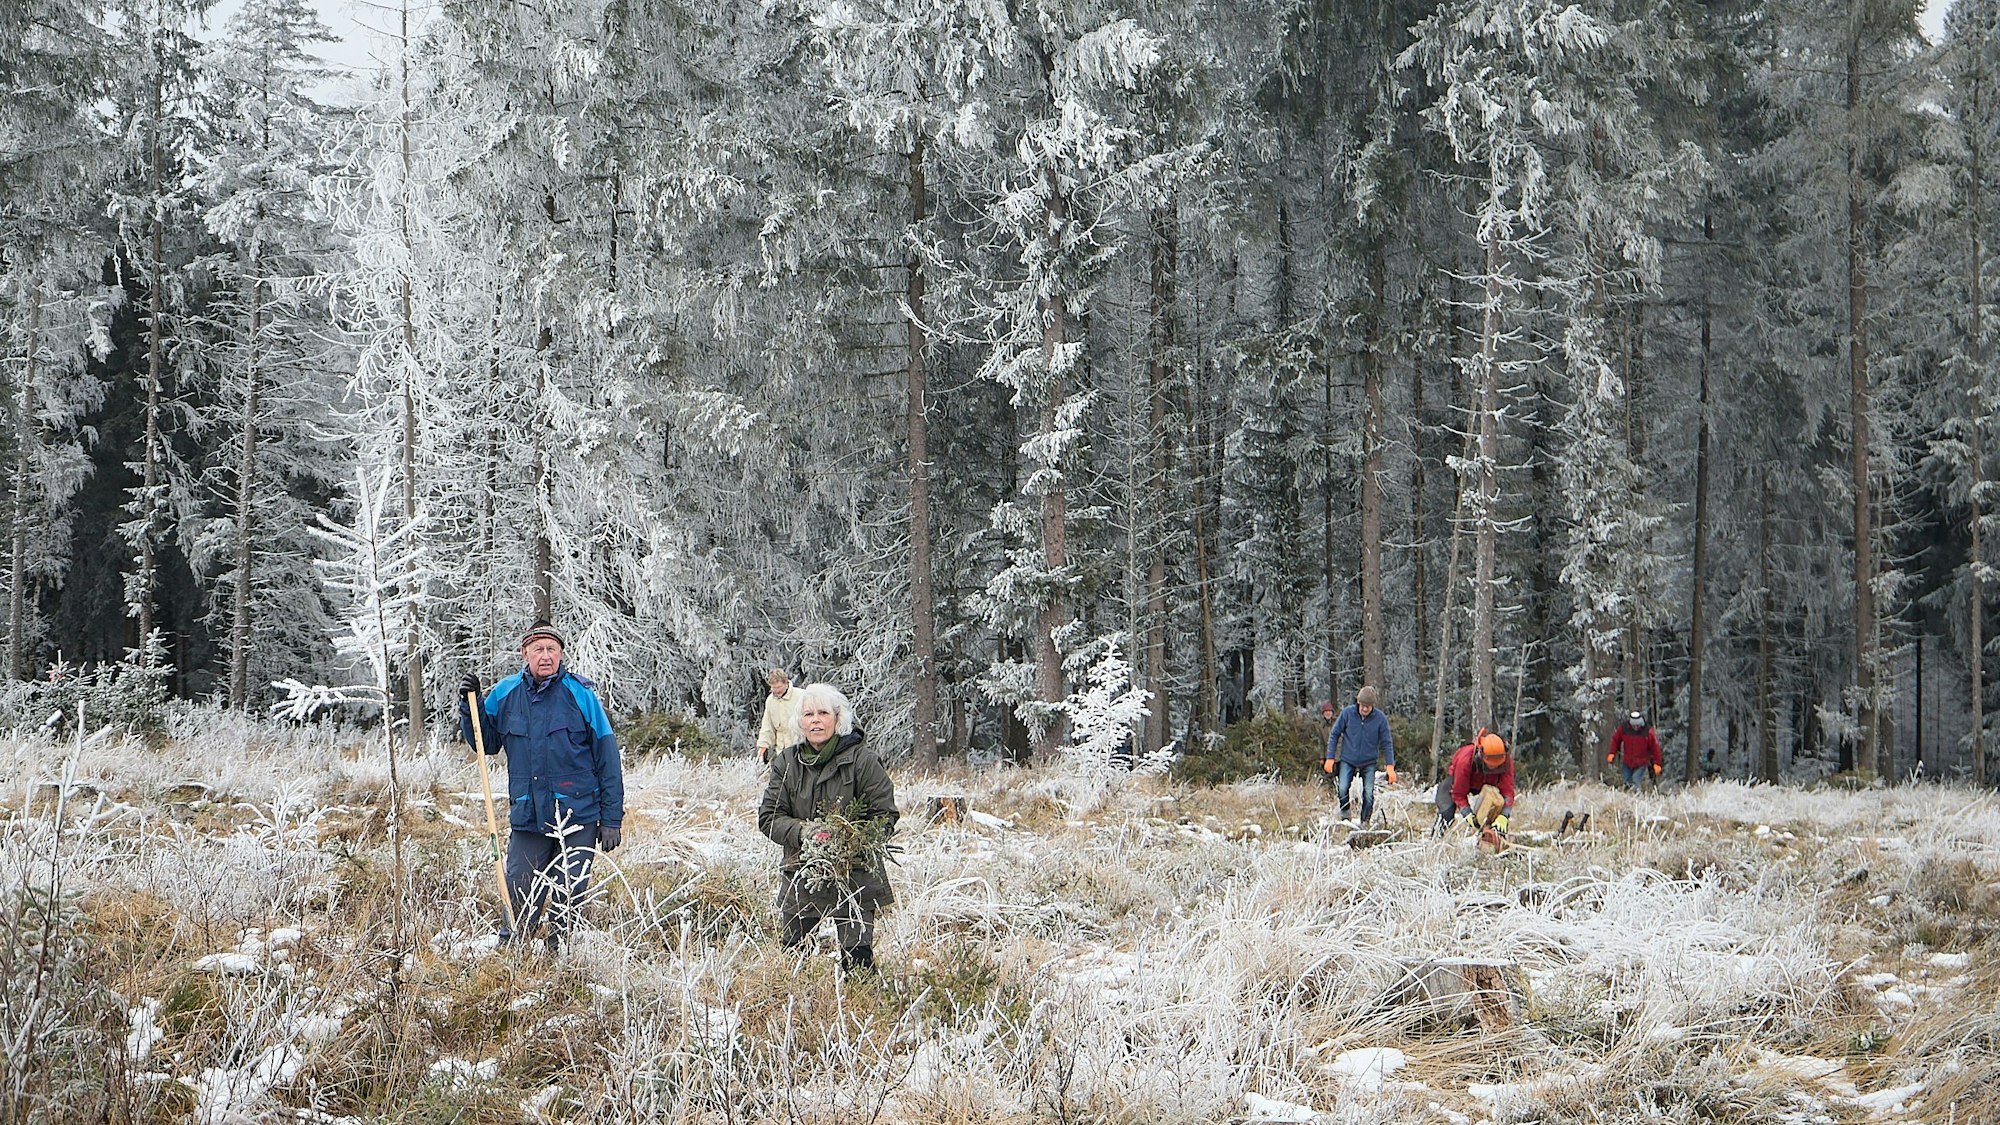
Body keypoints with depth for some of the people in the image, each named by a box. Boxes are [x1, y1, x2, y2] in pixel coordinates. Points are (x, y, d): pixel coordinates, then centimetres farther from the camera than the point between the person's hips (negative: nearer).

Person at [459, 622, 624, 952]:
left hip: (577, 819, -2)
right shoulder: (505, 693, 5)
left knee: (568, 900, 5)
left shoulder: (579, 693, -4)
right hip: (527, 818, 2)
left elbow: (607, 758, -1)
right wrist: (471, 706, 0)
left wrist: (612, 818, -4)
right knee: (519, 900, 1)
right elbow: (486, 743, 19)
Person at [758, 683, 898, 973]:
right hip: (800, 878, 3)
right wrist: (803, 831, -19)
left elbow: (885, 817, -5)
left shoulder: (862, 760, -5)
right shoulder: (786, 762, 6)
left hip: (854, 876, -3)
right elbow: (769, 817, 2)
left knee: (857, 960, -7)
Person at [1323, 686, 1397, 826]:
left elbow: (1387, 743, -2)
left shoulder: (1380, 718, -9)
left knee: (1368, 794, -3)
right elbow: (1334, 734, -1)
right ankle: (1344, 816, 8)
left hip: (1369, 763, 0)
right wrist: (1330, 758, -4)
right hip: (1347, 760, 0)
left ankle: (1365, 822, 15)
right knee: (1342, 789, -15)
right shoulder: (1347, 713, -10)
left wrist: (1390, 767, -7)